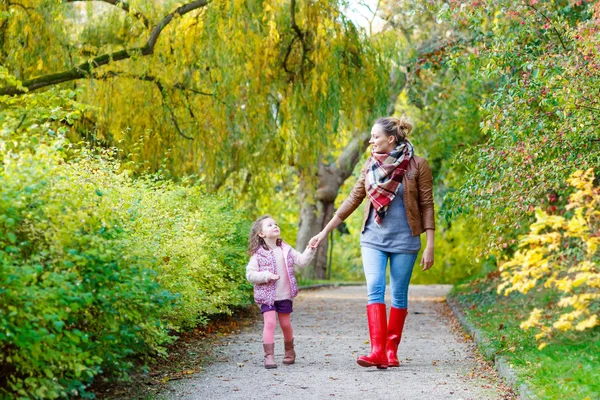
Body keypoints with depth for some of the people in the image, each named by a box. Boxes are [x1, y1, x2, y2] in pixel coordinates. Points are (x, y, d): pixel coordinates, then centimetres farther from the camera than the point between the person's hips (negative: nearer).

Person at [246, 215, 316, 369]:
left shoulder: (286, 249, 6)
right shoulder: (258, 254, -7)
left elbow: (301, 261, 4)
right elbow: (250, 274, -11)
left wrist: (310, 251, -10)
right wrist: (266, 276, -22)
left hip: (285, 296, 4)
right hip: (267, 296, -4)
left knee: (286, 324, 12)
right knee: (270, 323, -13)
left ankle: (289, 351, 33)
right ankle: (269, 356, -10)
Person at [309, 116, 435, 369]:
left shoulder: (417, 166, -5)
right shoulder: (371, 165, 5)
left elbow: (426, 205, -3)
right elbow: (353, 199, 11)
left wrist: (430, 245, -7)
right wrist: (325, 231, 10)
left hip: (404, 241, -2)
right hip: (373, 238, 3)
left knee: (399, 295, 3)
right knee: (374, 289, -11)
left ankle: (391, 351, 13)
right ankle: (377, 351, -17)